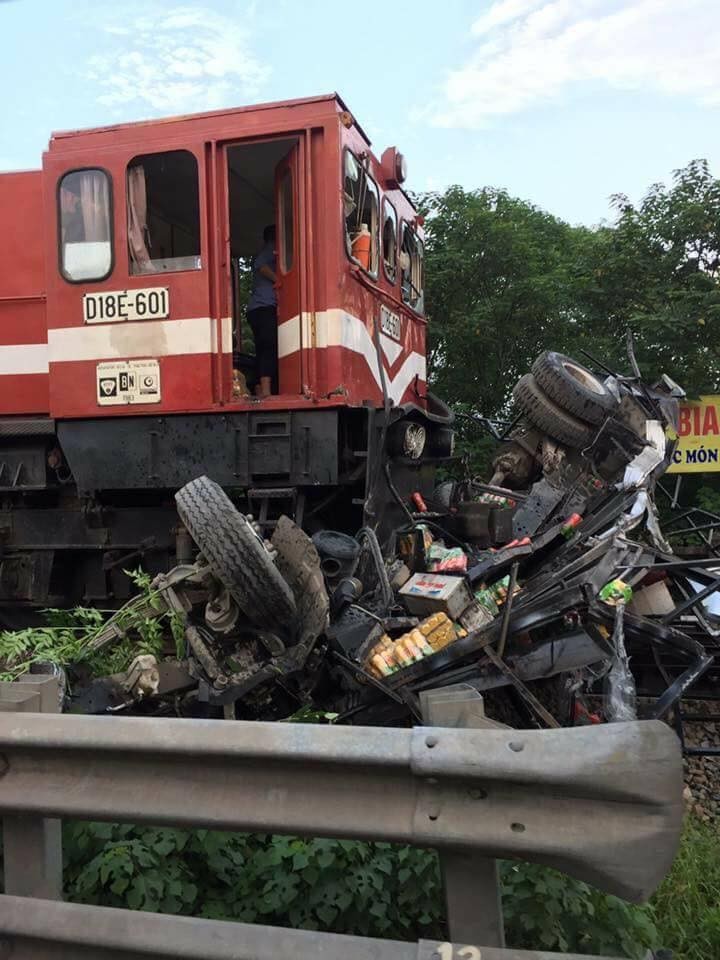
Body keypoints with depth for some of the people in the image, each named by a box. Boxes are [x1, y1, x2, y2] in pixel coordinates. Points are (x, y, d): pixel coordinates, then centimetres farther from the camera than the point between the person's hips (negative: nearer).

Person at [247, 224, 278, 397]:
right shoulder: (272, 249, 5)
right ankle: (266, 390, -32)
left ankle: (260, 391, -2)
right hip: (266, 306, -9)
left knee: (262, 350, 4)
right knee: (271, 348, -20)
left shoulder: (263, 252, 31)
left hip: (254, 309, 9)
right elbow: (260, 265, -12)